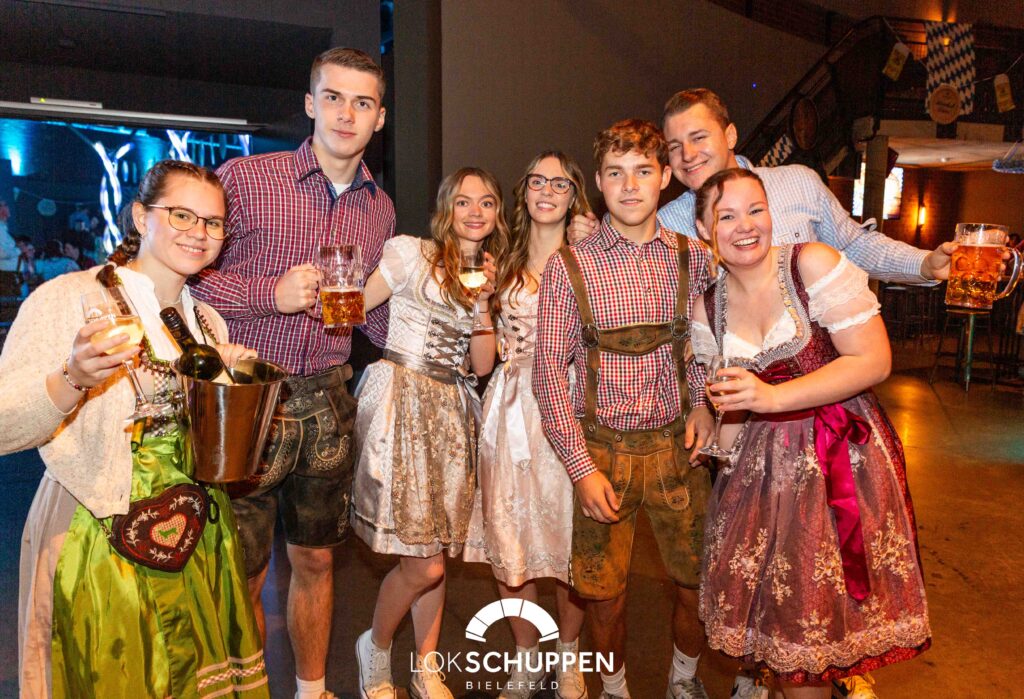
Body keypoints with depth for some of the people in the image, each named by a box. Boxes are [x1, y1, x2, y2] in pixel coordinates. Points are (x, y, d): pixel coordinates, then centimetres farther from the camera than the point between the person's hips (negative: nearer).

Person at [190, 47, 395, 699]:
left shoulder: (380, 209, 8)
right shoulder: (246, 178, -7)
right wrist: (272, 293, -20)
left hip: (328, 403, 4)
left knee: (316, 559, 18)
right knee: (241, 575, 7)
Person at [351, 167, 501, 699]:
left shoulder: (485, 275, 15)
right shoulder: (412, 253, -2)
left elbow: (482, 366, 7)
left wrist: (481, 302, -2)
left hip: (452, 413, 6)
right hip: (403, 402, -6)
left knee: (435, 557, 10)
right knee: (424, 565, -6)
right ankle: (375, 648, 23)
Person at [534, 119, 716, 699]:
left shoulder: (696, 259, 1)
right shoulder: (568, 266, -6)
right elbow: (550, 373, -6)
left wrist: (703, 401, -2)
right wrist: (582, 468, -10)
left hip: (675, 442, 2)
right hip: (602, 447, -1)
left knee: (699, 581, 10)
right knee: (604, 589, 9)